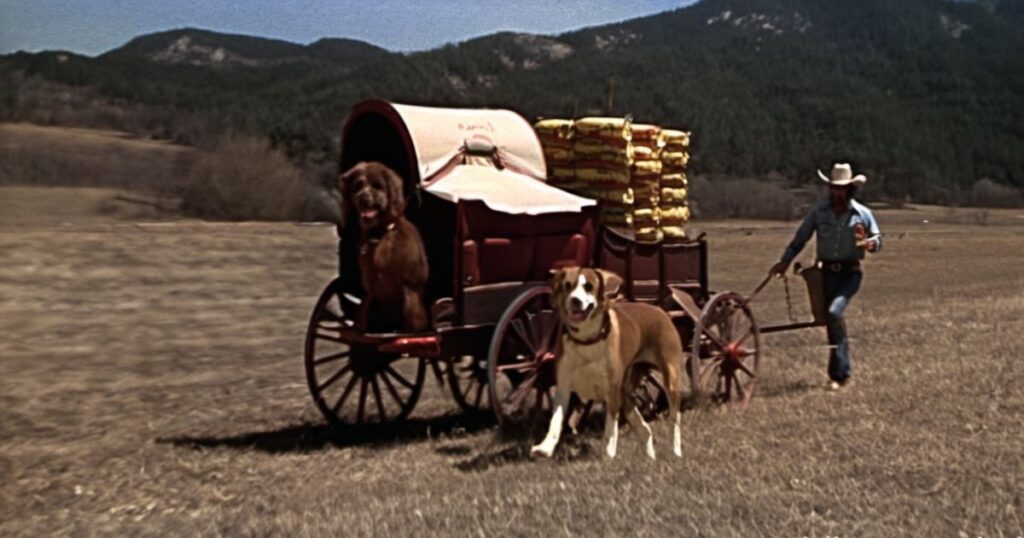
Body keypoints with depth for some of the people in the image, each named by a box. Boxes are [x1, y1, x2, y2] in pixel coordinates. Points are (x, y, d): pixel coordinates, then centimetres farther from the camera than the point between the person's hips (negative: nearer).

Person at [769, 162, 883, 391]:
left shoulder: (862, 214, -2)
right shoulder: (819, 211, 2)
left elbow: (878, 239, 8)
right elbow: (800, 238, 8)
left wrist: (870, 244, -15)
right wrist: (785, 261, 5)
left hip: (850, 273, -3)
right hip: (827, 272, 3)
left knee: (834, 314, -22)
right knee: (833, 320, 9)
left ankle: (837, 374, -14)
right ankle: (843, 371, 25)